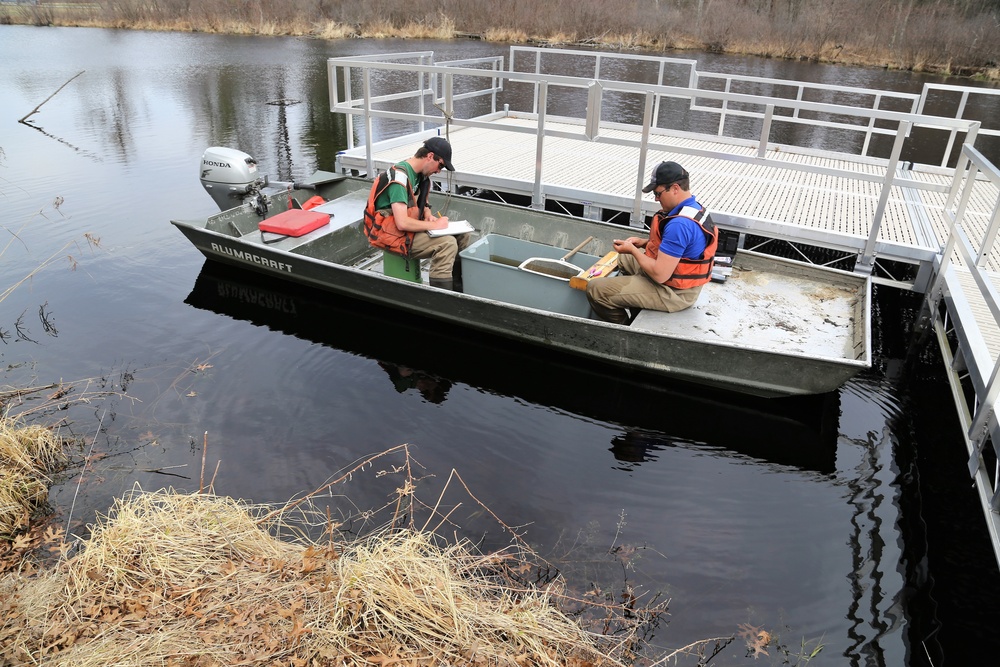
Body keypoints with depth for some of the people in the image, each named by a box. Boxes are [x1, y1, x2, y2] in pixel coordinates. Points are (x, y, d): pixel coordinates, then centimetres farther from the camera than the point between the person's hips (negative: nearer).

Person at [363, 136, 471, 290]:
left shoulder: (418, 174, 6)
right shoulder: (400, 177, -23)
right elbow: (402, 223, -30)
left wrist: (428, 215, 0)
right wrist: (434, 225, -19)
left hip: (408, 227, 10)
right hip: (392, 234, -10)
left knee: (462, 235, 1)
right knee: (447, 244, -26)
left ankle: (458, 287, 9)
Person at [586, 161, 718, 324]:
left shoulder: (679, 224, -31)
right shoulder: (693, 207, 2)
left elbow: (660, 275, -30)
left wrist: (633, 250, -14)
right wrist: (645, 243, 5)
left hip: (673, 292, -11)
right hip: (682, 280, 11)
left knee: (595, 289, -14)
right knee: (623, 259, 32)